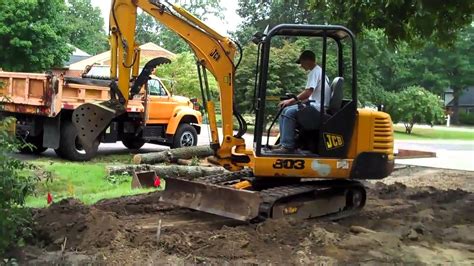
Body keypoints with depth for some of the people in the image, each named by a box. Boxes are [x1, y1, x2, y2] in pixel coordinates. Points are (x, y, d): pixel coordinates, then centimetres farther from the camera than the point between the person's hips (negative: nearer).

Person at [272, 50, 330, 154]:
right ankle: (284, 143, 2)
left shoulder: (314, 72, -9)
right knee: (285, 110, 4)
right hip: (316, 105, 11)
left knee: (289, 112, -26)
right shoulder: (318, 71, 23)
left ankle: (287, 146, -26)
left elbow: (308, 92, -19)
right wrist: (294, 101, 14)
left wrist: (291, 101, -11)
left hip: (317, 107, -11)